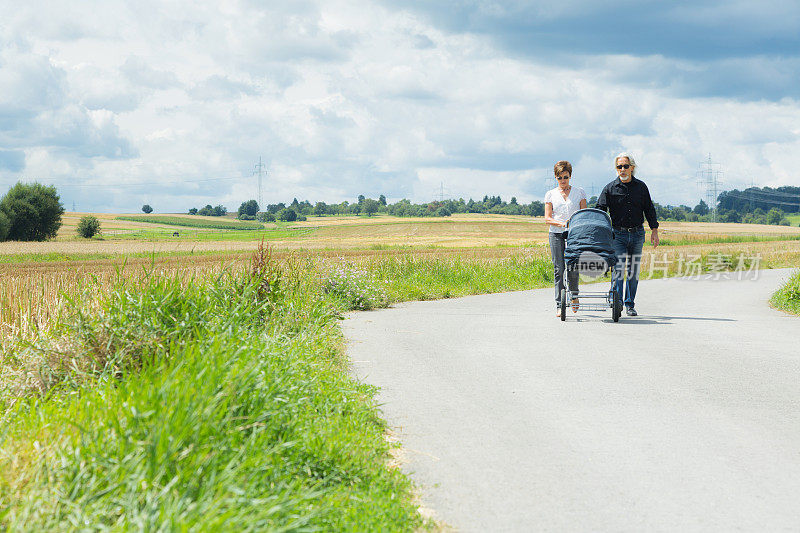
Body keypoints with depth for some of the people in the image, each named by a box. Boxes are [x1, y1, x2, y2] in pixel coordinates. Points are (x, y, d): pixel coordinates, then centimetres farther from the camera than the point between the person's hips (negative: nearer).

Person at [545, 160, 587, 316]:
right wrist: (561, 223, -12)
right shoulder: (550, 194, 11)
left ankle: (574, 294, 21)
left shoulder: (579, 192, 11)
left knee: (572, 268, -9)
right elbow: (547, 218, 5)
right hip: (556, 234, 0)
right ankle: (559, 305, -3)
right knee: (559, 269, -6)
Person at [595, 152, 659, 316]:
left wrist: (654, 231, 7)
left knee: (633, 270, 6)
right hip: (618, 234, -2)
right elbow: (600, 210, -2)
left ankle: (630, 304, 14)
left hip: (637, 234, 2)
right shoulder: (610, 188, -1)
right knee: (618, 269, -11)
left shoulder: (641, 186, 6)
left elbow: (649, 209, 11)